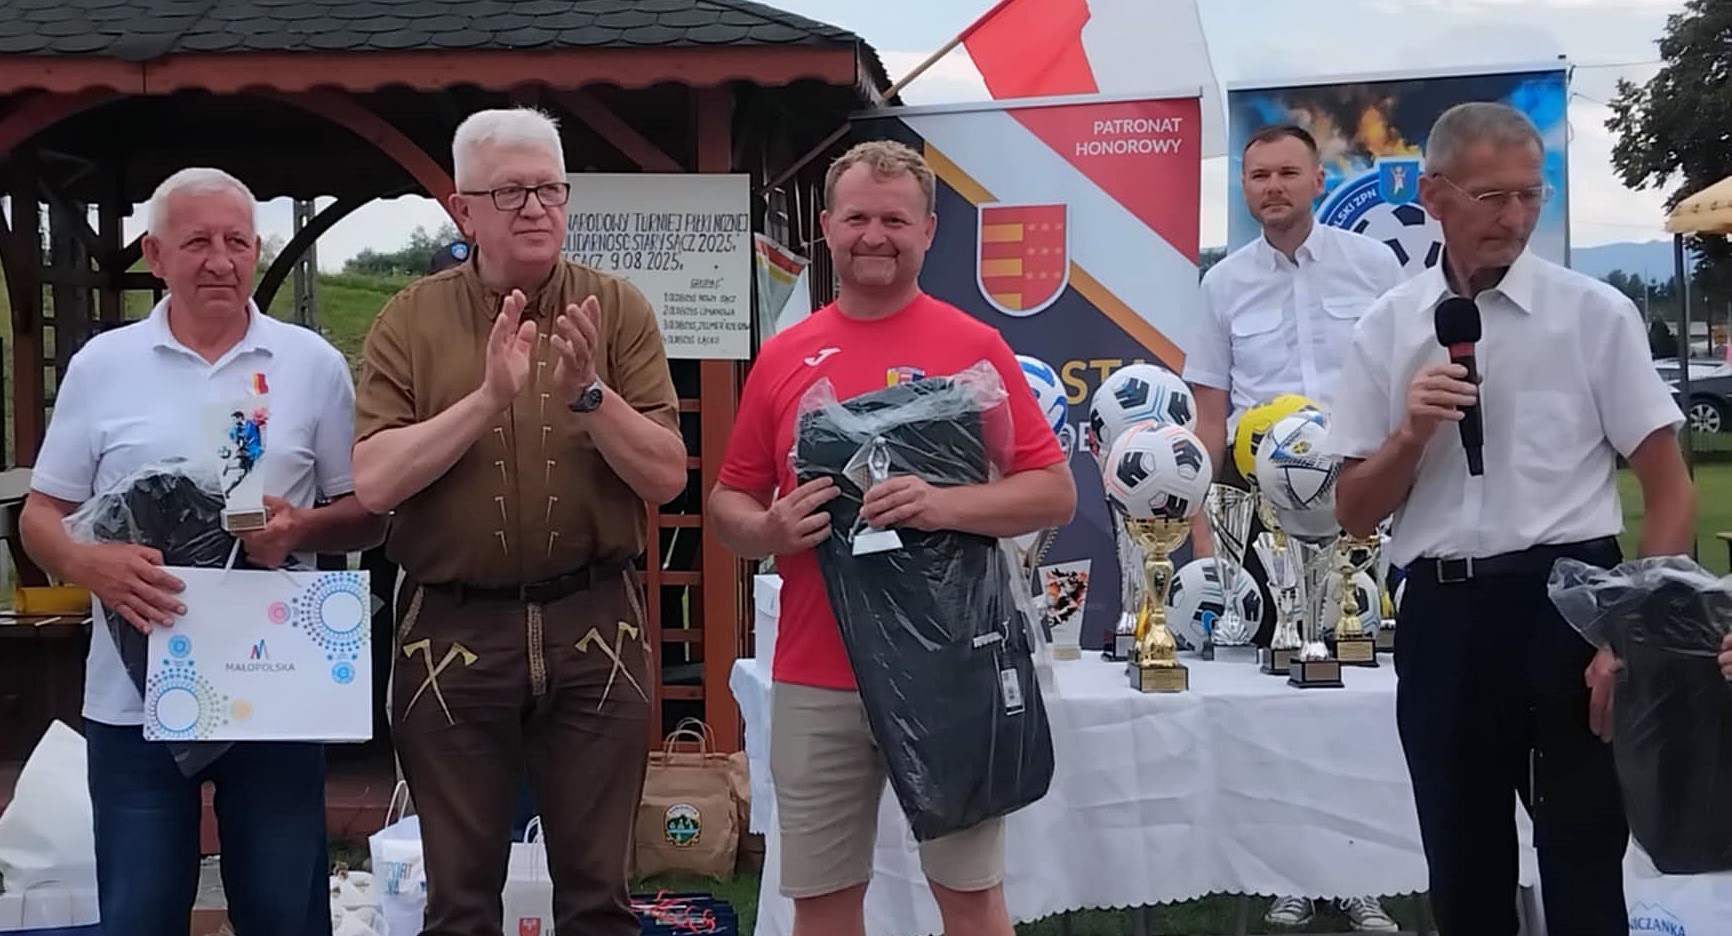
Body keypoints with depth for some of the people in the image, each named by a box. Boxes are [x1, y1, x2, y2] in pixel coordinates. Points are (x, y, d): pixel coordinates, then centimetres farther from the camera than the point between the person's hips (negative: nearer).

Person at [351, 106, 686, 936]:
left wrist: (589, 393, -18)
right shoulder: (410, 320, 0)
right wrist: (487, 398, -19)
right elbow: (373, 482, -10)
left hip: (594, 627, 0)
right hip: (452, 631, 0)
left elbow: (666, 477, -4)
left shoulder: (617, 309, 1)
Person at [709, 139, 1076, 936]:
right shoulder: (782, 356, 6)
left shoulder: (975, 346, -1)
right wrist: (770, 528, -12)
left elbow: (1055, 492, -3)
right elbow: (727, 503, 11)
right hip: (813, 679, 2)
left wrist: (945, 504, -19)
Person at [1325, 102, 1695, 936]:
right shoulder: (1385, 330, 5)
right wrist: (1410, 433, -11)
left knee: (1584, 869, 4)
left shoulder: (1595, 313, -1)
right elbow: (1353, 516, 7)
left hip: (1569, 599, -2)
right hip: (1441, 615, 3)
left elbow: (1671, 491, -1)